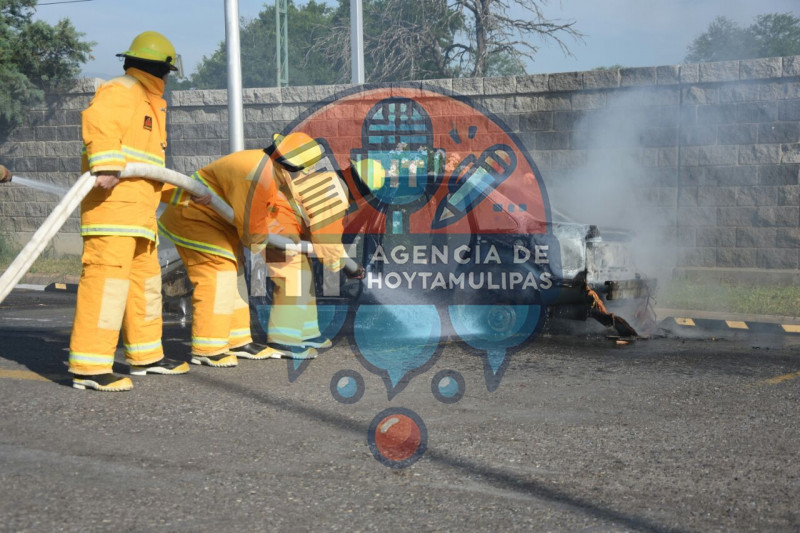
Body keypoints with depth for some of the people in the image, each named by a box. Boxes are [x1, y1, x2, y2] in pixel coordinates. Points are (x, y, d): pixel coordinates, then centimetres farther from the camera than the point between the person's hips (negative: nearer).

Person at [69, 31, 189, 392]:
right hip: (111, 202, -10)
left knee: (145, 278, 16)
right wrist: (106, 166, -40)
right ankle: (89, 366, -16)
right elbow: (98, 123, -28)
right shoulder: (120, 92, -7)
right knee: (107, 277, -15)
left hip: (138, 209, 10)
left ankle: (145, 355, 28)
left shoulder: (148, 102, 25)